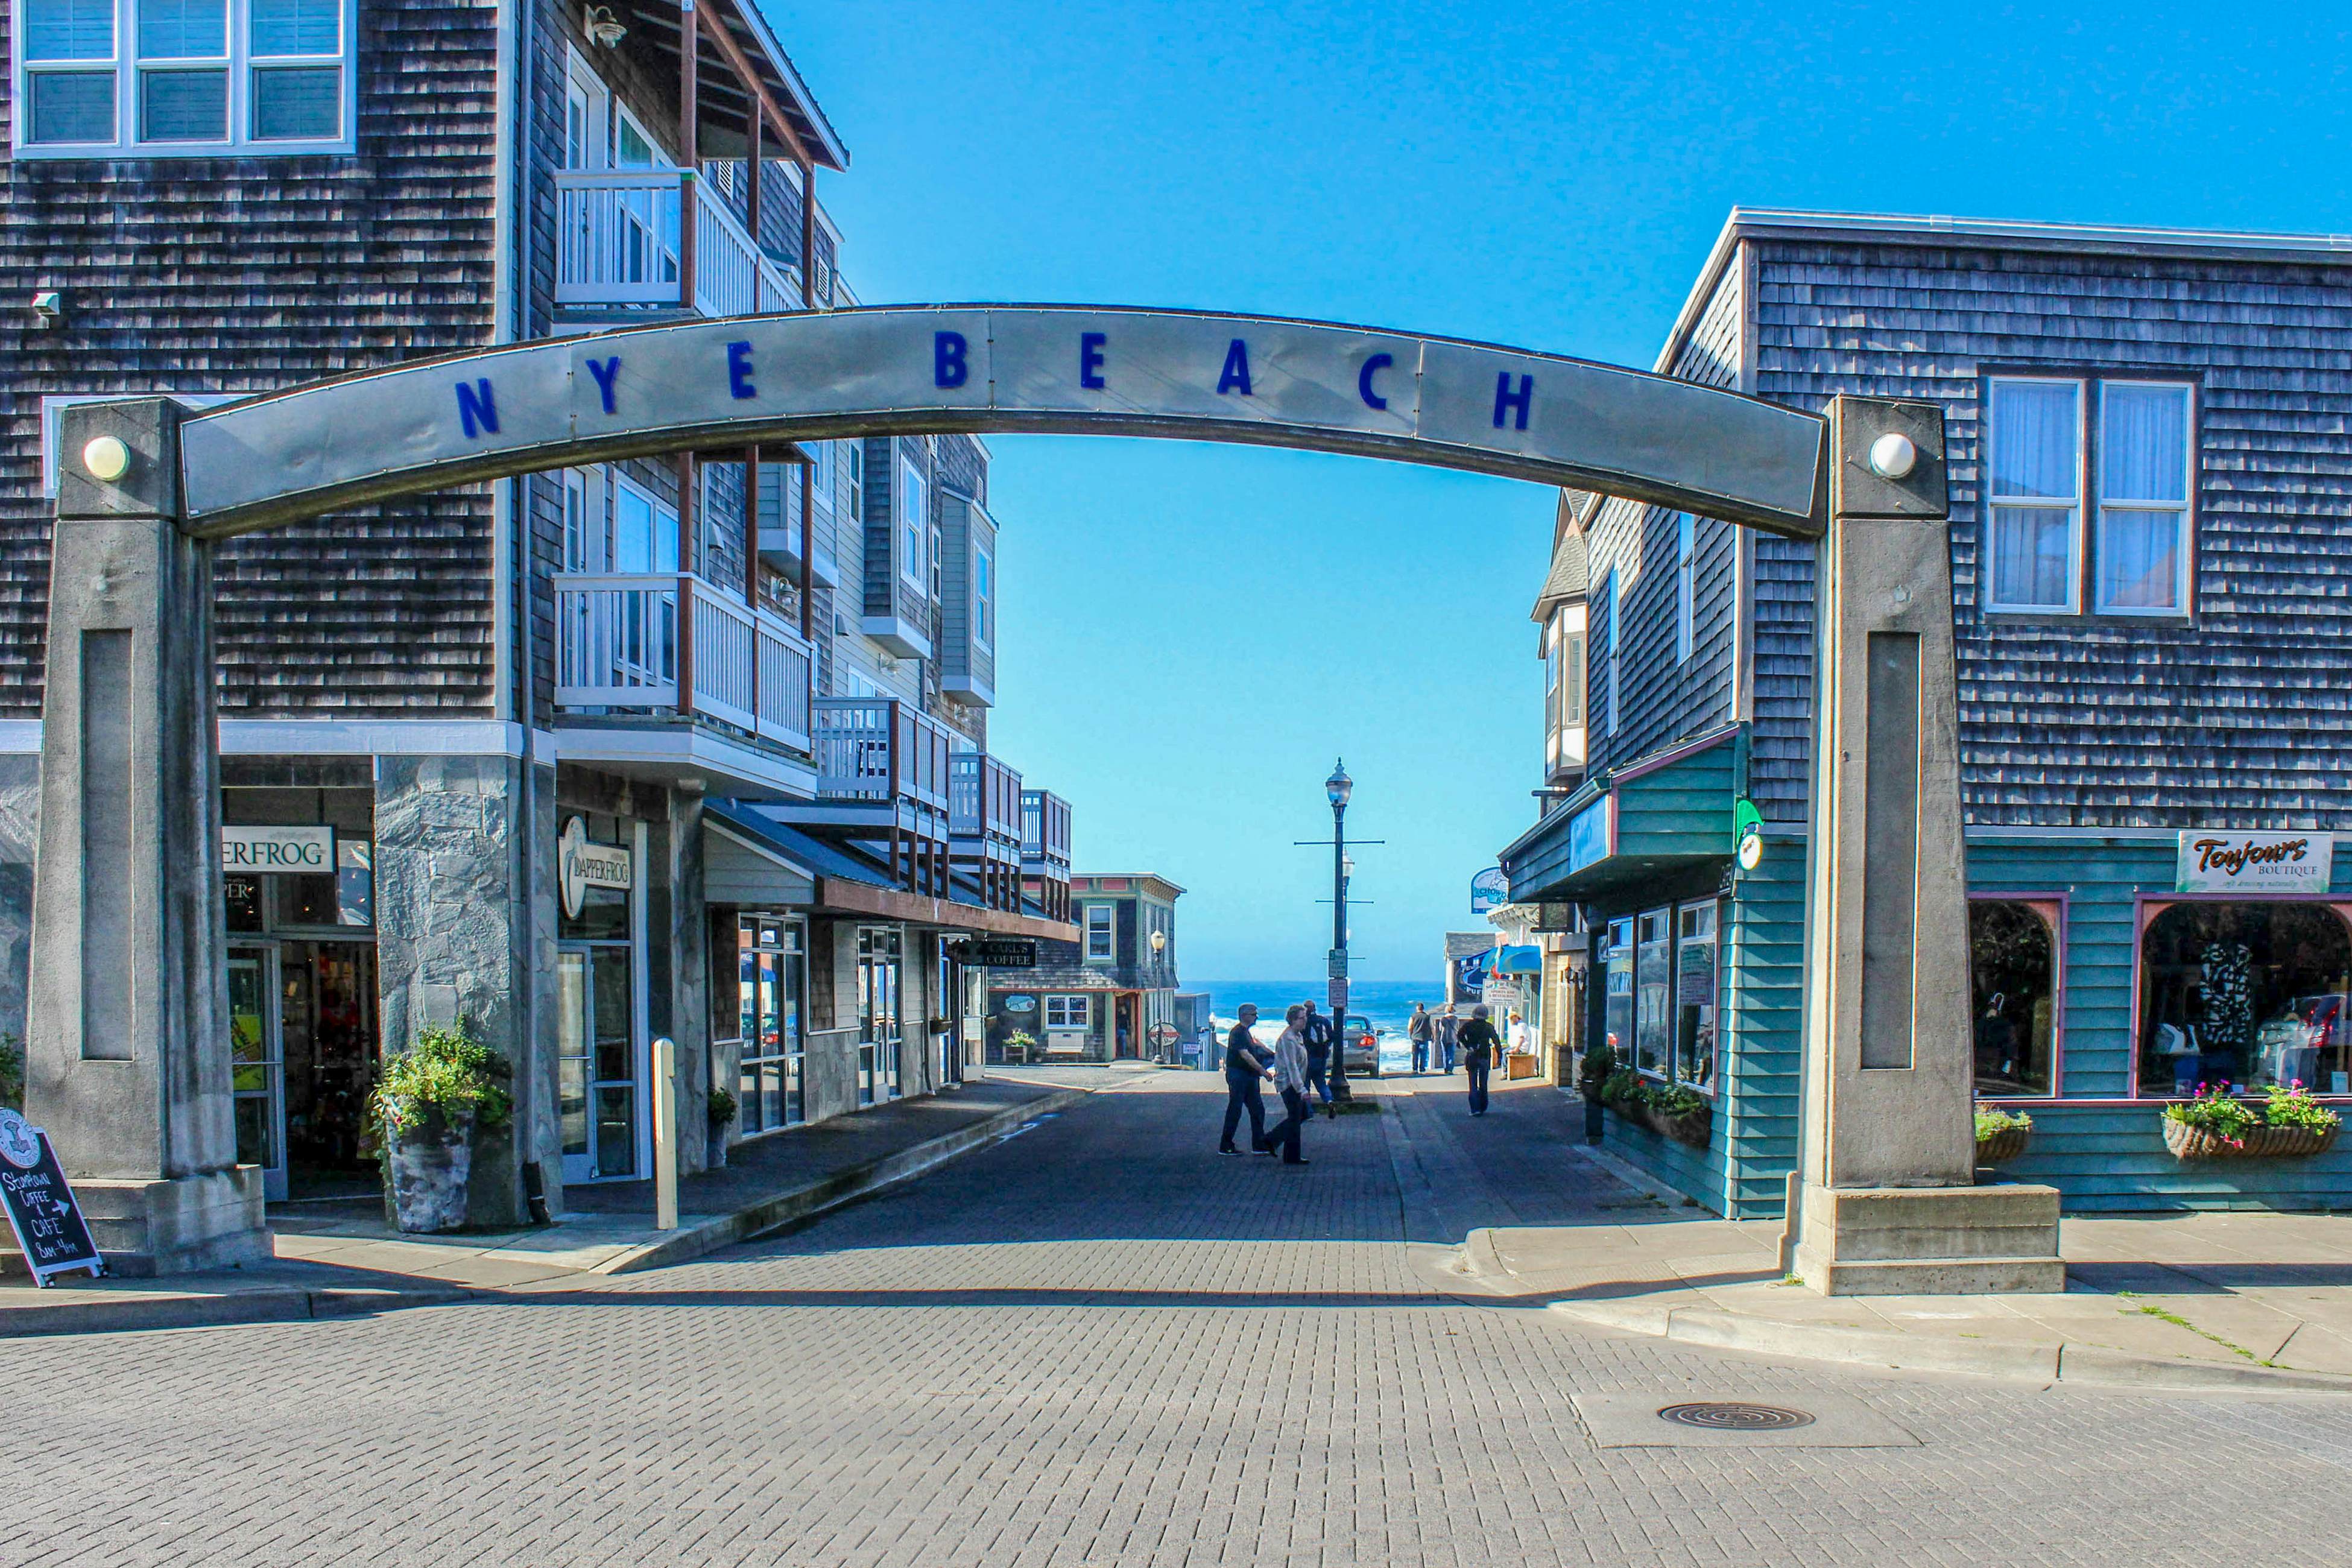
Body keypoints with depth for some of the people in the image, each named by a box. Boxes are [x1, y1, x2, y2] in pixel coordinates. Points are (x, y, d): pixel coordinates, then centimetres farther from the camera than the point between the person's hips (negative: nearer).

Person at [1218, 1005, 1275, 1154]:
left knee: (1258, 1111, 8)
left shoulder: (1246, 1032, 16)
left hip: (1248, 1077, 10)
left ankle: (1260, 1145, 13)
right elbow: (1244, 1055, -24)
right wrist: (1261, 1070, -27)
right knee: (1234, 1111, -4)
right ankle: (1226, 1147, 2)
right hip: (1237, 1075, -10)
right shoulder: (1238, 1032, -15)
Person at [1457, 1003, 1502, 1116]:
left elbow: (1460, 1036, -17)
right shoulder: (1489, 1027, 1)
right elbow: (1497, 1041, 0)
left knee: (1473, 1085, 2)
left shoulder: (1468, 1025, -3)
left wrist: (1468, 1047, -12)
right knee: (1483, 1084, 14)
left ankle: (1475, 1109, -6)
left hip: (1472, 1057, -2)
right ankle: (1483, 1108, 19)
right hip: (1485, 1057, 2)